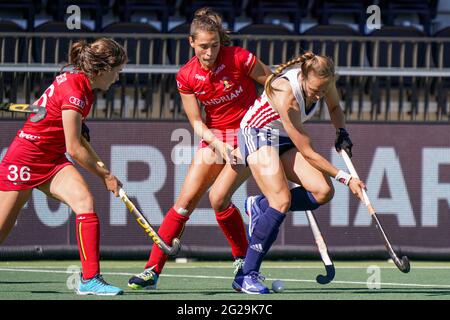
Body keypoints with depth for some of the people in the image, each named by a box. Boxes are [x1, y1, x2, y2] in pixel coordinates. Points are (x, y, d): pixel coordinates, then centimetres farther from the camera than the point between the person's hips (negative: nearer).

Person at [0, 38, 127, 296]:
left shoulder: (80, 82, 2)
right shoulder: (74, 90, -24)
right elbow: (74, 148, -21)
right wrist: (105, 175, -12)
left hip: (52, 160, 8)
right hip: (25, 159, -8)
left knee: (85, 202, -17)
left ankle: (90, 279, -23)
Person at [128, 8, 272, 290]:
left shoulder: (239, 58, -16)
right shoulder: (186, 76, -5)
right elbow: (196, 122, -2)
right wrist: (217, 143, -19)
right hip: (214, 137, 4)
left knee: (218, 197, -21)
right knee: (186, 200, -5)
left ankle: (244, 260, 0)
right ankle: (152, 271, -5)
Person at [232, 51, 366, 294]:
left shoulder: (323, 79, -17)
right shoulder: (286, 95, -36)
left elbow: (334, 107, 11)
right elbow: (307, 153, -29)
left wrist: (342, 133, -9)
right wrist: (345, 178, -26)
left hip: (284, 139, 7)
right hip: (258, 135, -7)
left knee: (323, 191, -13)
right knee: (282, 202, -24)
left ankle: (259, 206, 9)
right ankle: (247, 276, -18)